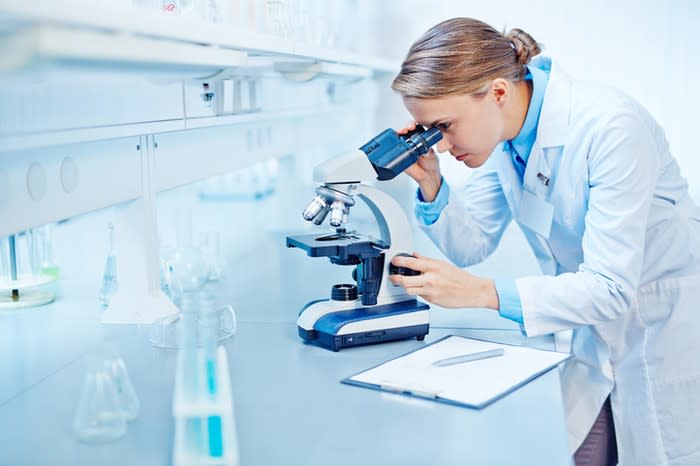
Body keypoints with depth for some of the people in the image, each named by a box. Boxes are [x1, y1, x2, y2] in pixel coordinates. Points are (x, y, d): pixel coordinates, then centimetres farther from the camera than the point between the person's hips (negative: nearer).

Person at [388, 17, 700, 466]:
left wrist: (481, 292, -39)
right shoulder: (502, 132, -8)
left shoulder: (610, 126, -29)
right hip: (597, 333, 6)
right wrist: (430, 183, -18)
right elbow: (472, 245, -1)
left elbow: (610, 288, -31)